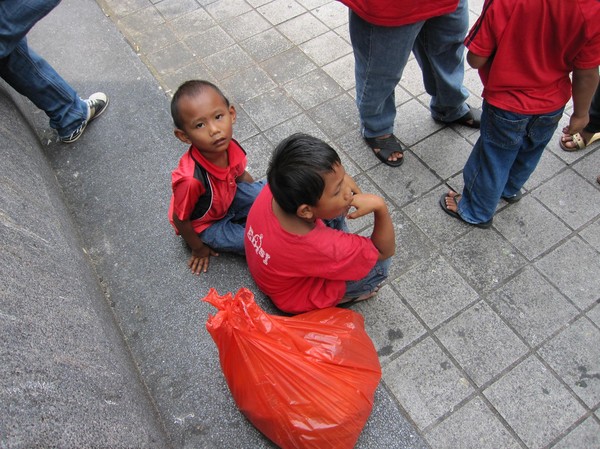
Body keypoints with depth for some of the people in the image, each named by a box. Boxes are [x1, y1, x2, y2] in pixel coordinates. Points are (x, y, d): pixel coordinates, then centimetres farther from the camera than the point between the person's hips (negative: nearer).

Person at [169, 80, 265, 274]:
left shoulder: (231, 147, -24)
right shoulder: (191, 178, -42)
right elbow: (180, 220, -22)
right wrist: (198, 249, -7)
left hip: (230, 197, 6)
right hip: (206, 224, -5)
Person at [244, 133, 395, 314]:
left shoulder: (273, 192, -29)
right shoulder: (327, 249, -43)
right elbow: (385, 250, -23)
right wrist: (380, 206, -34)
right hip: (296, 296, -6)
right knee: (381, 263, -15)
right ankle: (346, 295, 14)